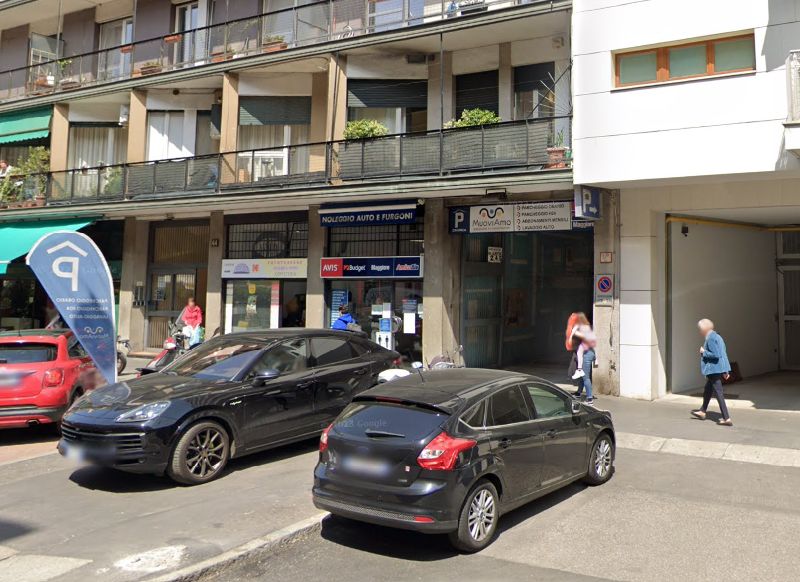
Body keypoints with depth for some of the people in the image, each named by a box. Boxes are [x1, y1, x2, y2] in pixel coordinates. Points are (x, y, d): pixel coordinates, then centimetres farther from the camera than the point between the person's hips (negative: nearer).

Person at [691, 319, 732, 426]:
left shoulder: (711, 339, -17)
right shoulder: (717, 337, 13)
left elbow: (716, 355, -26)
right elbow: (723, 353, 16)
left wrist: (704, 352, -10)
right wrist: (725, 371, 18)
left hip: (714, 369, -11)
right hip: (718, 368, 11)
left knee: (718, 393, -7)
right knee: (707, 390, 24)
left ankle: (727, 419, -7)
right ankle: (702, 411, 39)